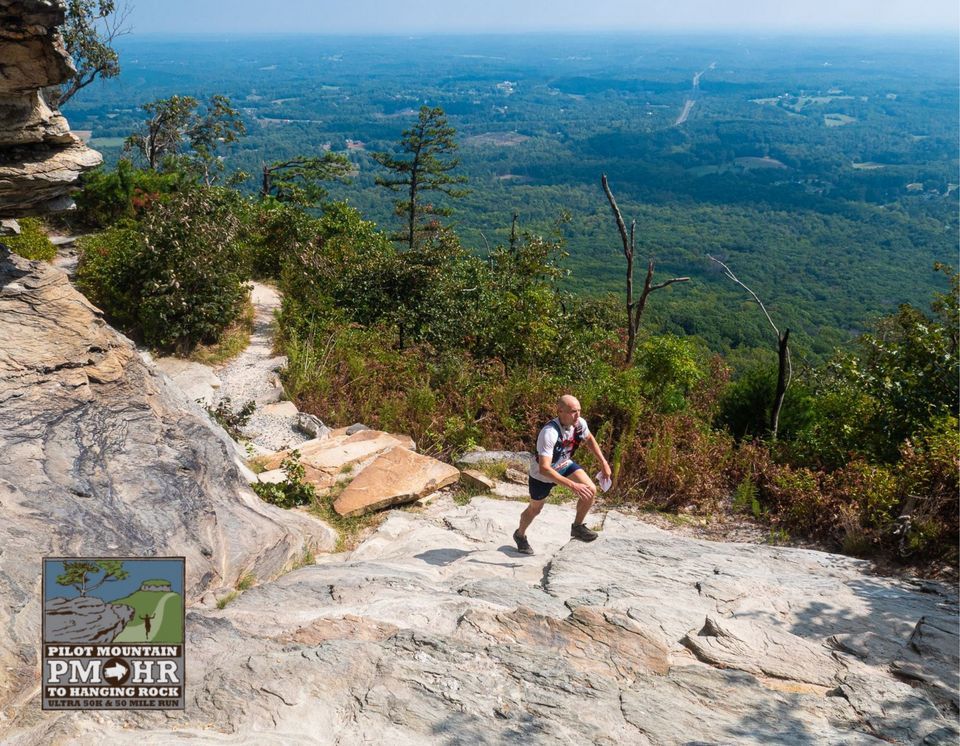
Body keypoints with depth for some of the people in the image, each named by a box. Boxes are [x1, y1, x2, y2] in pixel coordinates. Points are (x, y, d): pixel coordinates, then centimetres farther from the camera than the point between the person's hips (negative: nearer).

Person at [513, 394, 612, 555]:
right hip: (542, 474, -5)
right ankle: (520, 535, 47)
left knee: (591, 490, -16)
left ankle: (577, 527, 8)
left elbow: (589, 439, 4)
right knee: (535, 509, 16)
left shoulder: (580, 423, -22)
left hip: (565, 465, 5)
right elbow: (544, 469, -47)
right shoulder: (549, 433, -42)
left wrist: (603, 462, -1)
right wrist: (572, 485, -50)